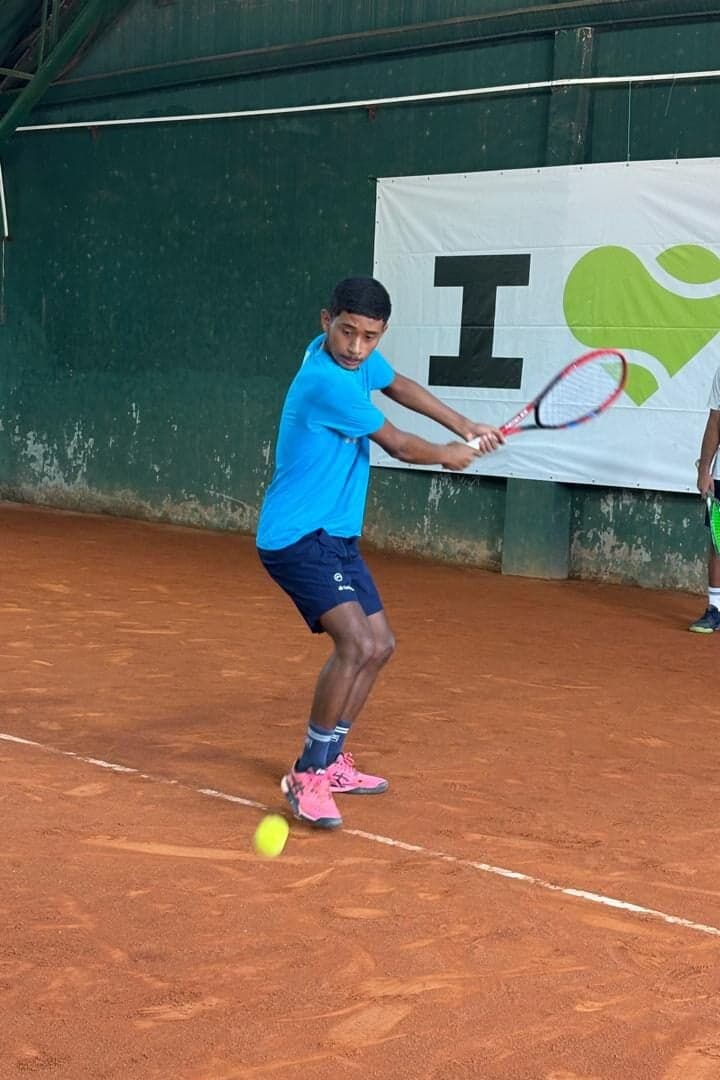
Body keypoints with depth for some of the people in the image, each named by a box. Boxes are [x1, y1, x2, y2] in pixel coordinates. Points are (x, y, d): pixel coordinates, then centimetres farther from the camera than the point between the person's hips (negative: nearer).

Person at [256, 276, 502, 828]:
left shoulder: (358, 358, 2)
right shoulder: (325, 380, -25)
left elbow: (397, 384, 26)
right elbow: (401, 447, -13)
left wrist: (463, 425, 18)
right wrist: (450, 455, 7)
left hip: (336, 535, 10)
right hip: (297, 538, -10)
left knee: (379, 645, 17)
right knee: (357, 642, -25)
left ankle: (330, 761, 29)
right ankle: (308, 777, -12)